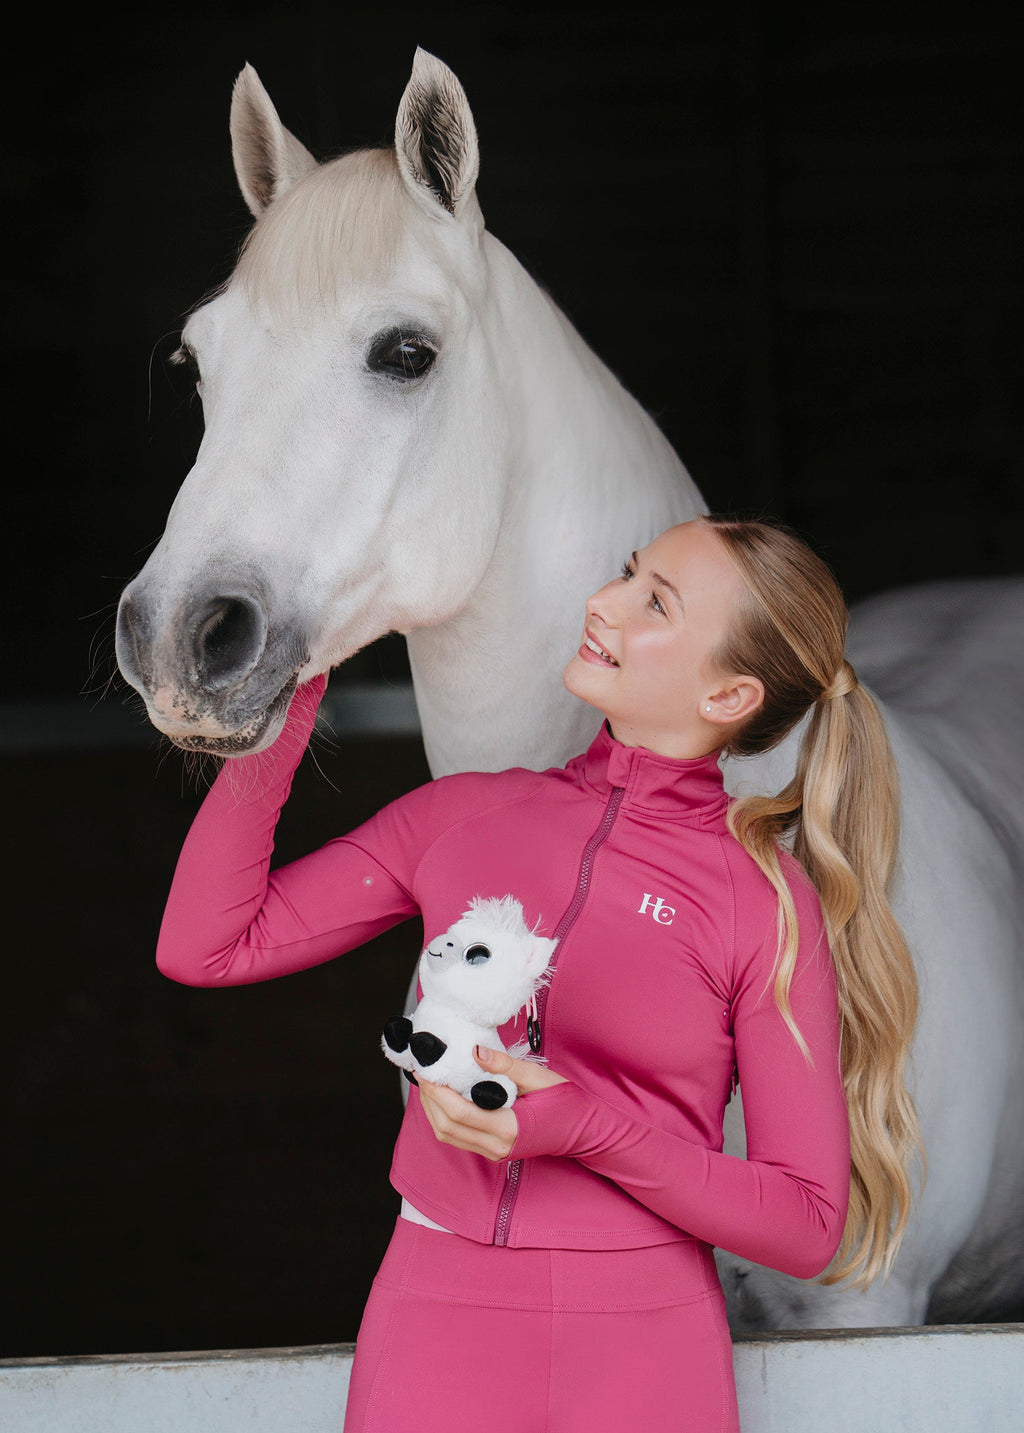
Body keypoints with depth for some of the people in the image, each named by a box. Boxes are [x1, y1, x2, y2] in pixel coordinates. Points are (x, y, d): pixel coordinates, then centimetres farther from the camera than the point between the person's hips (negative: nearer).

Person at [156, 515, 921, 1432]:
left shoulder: (769, 903, -6)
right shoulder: (465, 817, 5)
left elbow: (809, 1224, -6)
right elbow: (206, 946, 3)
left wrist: (587, 1129, -19)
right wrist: (283, 699, 0)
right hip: (435, 1341, 3)